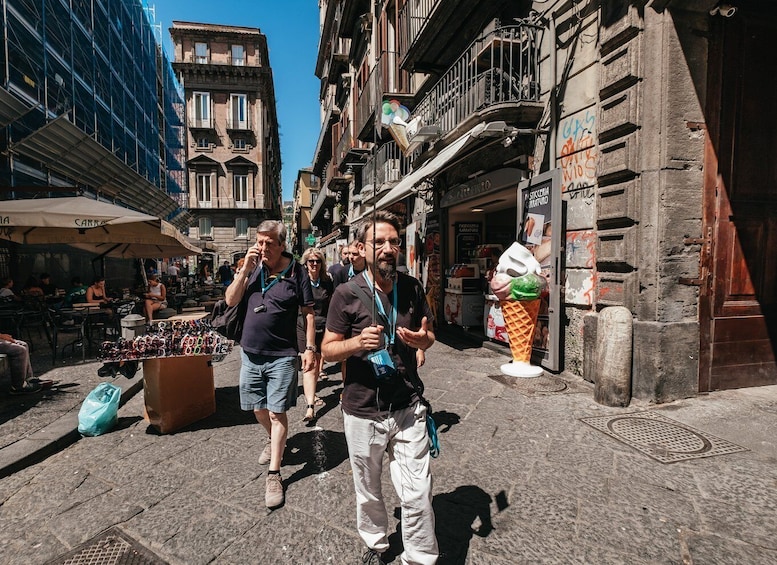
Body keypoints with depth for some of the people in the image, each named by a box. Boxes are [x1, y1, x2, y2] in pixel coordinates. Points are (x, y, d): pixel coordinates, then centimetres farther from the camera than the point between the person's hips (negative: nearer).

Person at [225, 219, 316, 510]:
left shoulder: (296, 273, -8)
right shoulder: (253, 268, 3)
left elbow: (308, 312, -5)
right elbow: (231, 300, 0)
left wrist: (310, 348, -9)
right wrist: (245, 269, -12)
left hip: (282, 356, -4)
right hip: (250, 353, 5)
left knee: (277, 412, 0)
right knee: (258, 408, 18)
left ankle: (274, 475, 11)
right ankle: (273, 439, 48)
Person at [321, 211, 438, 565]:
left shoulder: (412, 288, -1)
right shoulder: (347, 293, -10)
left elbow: (428, 335, 11)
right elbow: (328, 349, -5)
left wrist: (422, 339, -13)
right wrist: (357, 343, -25)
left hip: (408, 409, 1)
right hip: (363, 412, -1)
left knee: (417, 494, 3)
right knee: (368, 492, 19)